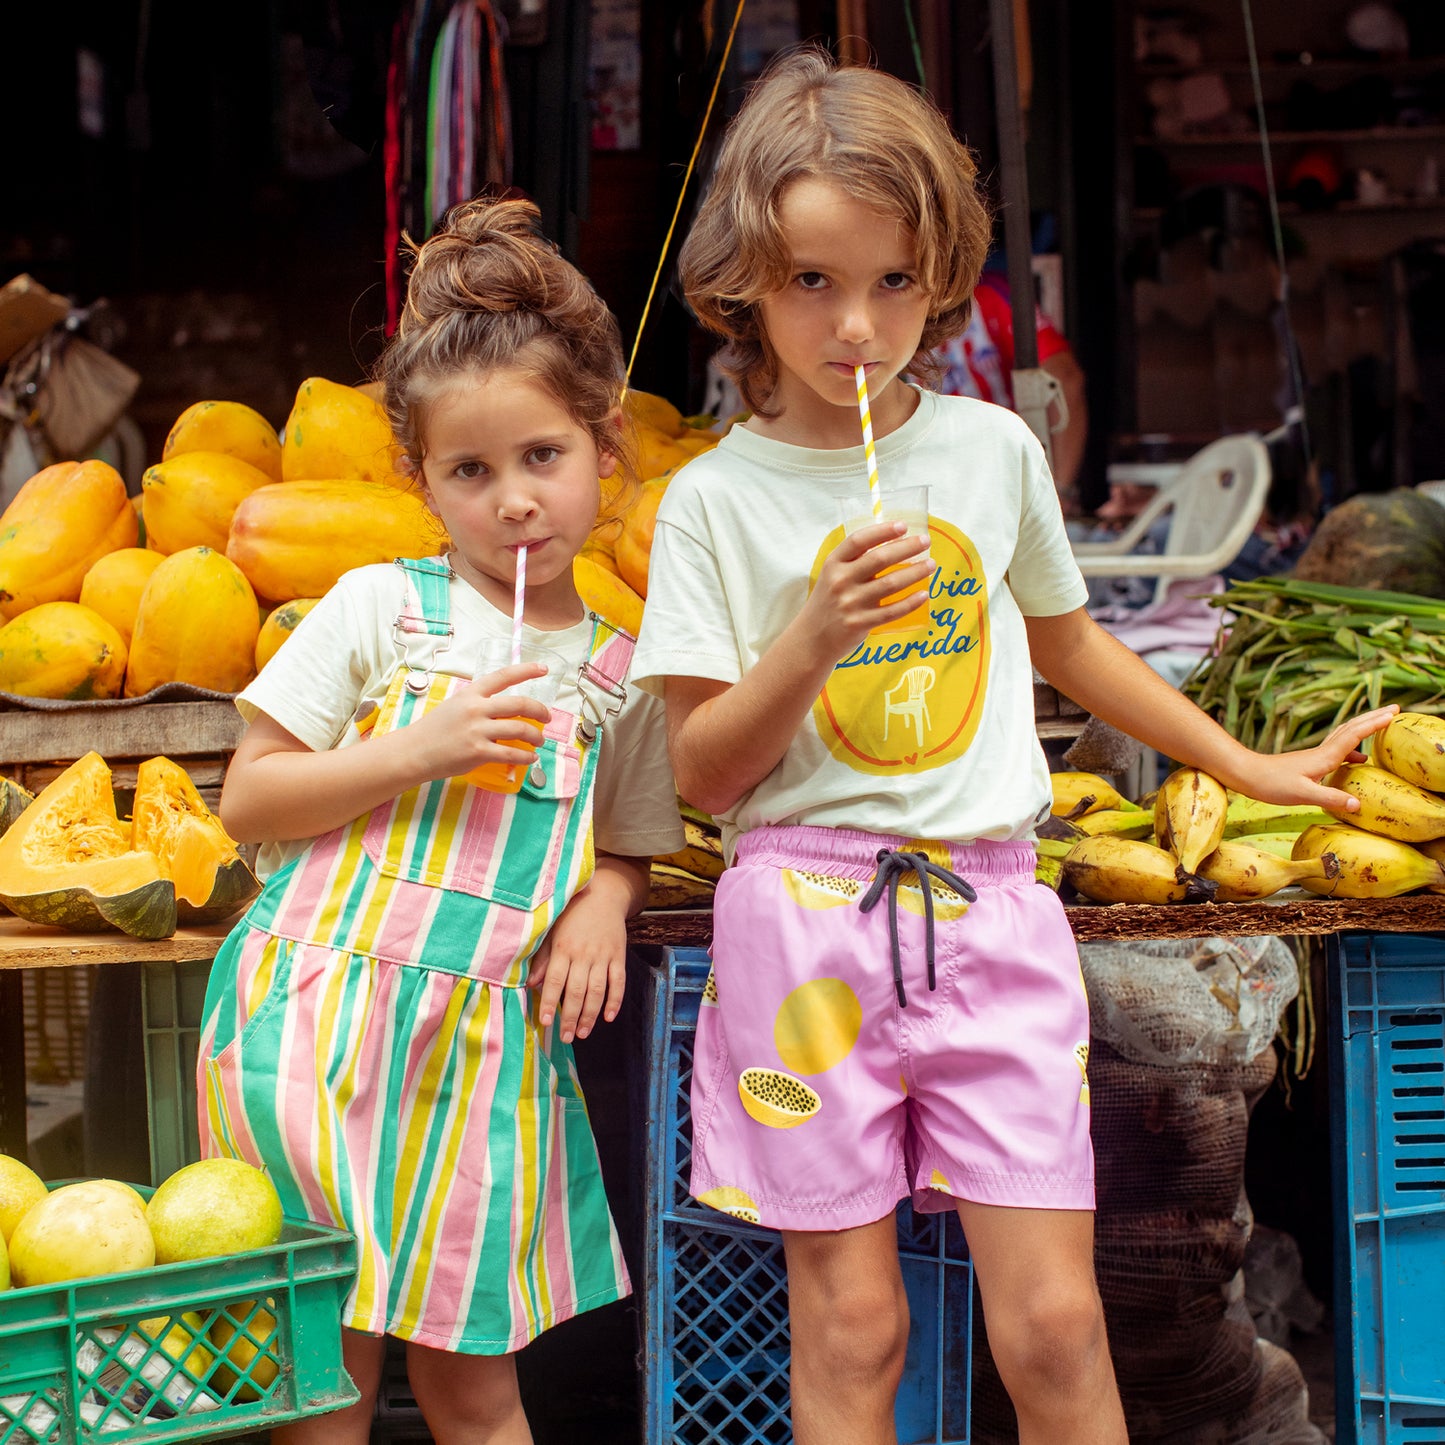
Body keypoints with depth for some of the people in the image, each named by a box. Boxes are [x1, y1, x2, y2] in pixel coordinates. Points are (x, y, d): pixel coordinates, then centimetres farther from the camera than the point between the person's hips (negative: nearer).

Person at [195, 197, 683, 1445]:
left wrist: (604, 899, -3)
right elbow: (247, 802, -2)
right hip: (319, 1014, -2)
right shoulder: (380, 608, 0)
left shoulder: (620, 674, 8)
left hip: (486, 1045, 2)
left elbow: (626, 846, 20)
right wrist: (413, 753, -14)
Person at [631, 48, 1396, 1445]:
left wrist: (1248, 767, 27)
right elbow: (703, 770, -3)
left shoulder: (994, 448, 8)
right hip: (807, 916, -2)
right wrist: (817, 633, -18)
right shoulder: (713, 501, -1)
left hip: (990, 910, 2)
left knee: (1053, 1322, -2)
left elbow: (1068, 642, 24)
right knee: (850, 1327, 2)